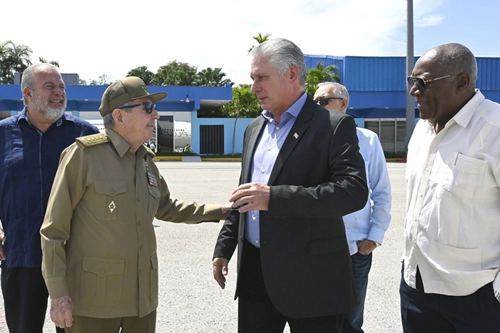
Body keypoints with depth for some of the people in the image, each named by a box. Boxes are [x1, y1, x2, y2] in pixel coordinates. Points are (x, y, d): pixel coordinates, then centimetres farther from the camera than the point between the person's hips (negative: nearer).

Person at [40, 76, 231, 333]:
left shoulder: (145, 160, 8)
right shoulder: (84, 153, -12)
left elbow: (165, 207, 22)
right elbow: (54, 227, -10)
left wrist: (219, 211, 15)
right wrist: (58, 292, -14)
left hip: (142, 293, 6)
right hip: (94, 294, -6)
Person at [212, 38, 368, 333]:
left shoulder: (335, 126, -9)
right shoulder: (255, 129, 13)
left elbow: (354, 190, -23)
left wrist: (273, 197, -27)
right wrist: (224, 247, 17)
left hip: (311, 277, -6)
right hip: (254, 272, 7)